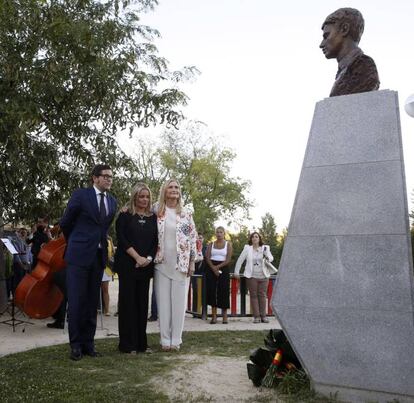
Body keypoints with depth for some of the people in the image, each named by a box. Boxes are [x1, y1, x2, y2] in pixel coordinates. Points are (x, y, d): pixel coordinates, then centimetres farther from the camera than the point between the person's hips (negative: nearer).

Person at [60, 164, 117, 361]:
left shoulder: (113, 202, 11)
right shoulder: (80, 195, -4)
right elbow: (65, 223, 4)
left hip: (99, 256, 5)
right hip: (79, 255, -5)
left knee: (92, 302, 9)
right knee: (76, 301, -2)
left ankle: (88, 343, 18)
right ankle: (76, 344, 9)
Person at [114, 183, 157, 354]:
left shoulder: (153, 218, 12)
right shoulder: (124, 216, 1)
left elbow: (156, 241, 9)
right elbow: (121, 239, -7)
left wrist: (149, 258, -8)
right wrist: (137, 257, -14)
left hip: (146, 266, 4)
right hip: (127, 265, -4)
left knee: (142, 302, 5)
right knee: (128, 302, -1)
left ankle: (141, 343, 12)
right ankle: (127, 344, 4)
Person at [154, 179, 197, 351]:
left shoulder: (186, 213, 5)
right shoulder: (156, 212, 3)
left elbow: (193, 237, 5)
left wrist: (192, 262, 1)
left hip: (181, 263, 0)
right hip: (162, 263, 0)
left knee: (179, 302, 2)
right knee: (163, 302, 3)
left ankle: (176, 339, 9)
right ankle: (165, 339, 9)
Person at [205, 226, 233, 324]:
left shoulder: (228, 244, 5)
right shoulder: (211, 244, 11)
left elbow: (228, 259, -5)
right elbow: (207, 258, 1)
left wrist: (218, 267, -15)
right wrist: (213, 268, -15)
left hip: (223, 269, -2)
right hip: (211, 269, 2)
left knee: (224, 291, -4)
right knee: (212, 291, -4)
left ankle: (224, 316, 3)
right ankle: (214, 316, 1)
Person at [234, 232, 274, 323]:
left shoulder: (265, 248, 6)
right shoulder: (247, 248, 4)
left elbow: (271, 258, -5)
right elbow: (240, 260, 5)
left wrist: (268, 258, -28)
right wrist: (236, 272, 3)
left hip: (263, 276, 1)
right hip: (252, 276, -1)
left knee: (262, 295, 5)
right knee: (253, 295, 1)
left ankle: (263, 316, 11)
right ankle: (256, 316, 5)